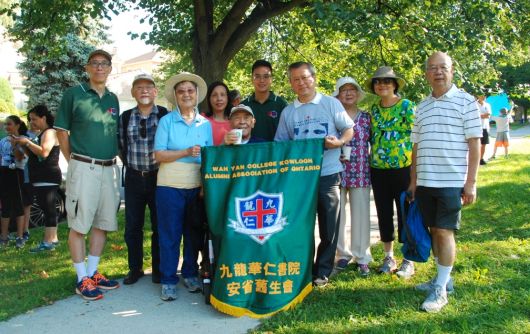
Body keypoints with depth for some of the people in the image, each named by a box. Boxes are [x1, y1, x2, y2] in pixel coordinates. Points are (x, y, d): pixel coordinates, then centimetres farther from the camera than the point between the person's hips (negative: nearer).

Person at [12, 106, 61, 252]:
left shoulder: (49, 132, -9)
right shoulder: (41, 134, 21)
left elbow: (44, 153, -23)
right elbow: (33, 156, 23)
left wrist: (27, 142, -16)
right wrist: (23, 145, 8)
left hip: (48, 178, -10)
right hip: (40, 178, 10)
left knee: (48, 208, -12)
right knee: (48, 209, 11)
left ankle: (48, 242, -14)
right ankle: (53, 238, 17)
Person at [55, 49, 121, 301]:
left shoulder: (113, 99, 14)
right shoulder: (74, 94, -1)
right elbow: (62, 131, 1)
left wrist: (113, 159, 11)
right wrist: (73, 161, -1)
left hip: (109, 168, 6)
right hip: (83, 167, -5)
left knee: (103, 223, 9)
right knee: (79, 224, -2)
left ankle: (93, 273, 21)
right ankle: (82, 279, 7)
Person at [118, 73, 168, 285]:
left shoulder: (165, 115, -4)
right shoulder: (125, 117, 5)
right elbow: (121, 146, 13)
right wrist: (130, 165, 10)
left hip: (158, 178, -2)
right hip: (134, 178, 2)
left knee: (159, 225, 5)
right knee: (132, 226, 7)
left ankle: (158, 269, 19)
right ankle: (135, 268, 22)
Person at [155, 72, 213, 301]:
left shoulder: (205, 124, 8)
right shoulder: (166, 121, 0)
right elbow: (159, 155, -7)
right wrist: (186, 152, -20)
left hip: (197, 186, 3)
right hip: (170, 187, -3)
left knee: (194, 233, 10)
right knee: (170, 234, 2)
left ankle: (190, 274, 25)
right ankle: (168, 281, 11)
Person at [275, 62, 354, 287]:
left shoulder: (331, 104, 4)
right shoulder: (287, 112, 10)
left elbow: (349, 130, 7)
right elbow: (280, 144, 11)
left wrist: (339, 141, -14)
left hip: (328, 174, -2)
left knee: (328, 226, 4)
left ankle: (322, 272, 18)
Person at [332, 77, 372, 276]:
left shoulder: (366, 117, 7)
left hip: (361, 174, 1)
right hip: (337, 173, 0)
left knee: (361, 215, 2)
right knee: (338, 215, 6)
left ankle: (362, 257, 13)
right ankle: (343, 253, 21)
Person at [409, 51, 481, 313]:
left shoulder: (466, 101, -1)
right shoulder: (421, 107, 13)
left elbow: (474, 143, -5)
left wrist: (471, 182, -10)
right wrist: (413, 180, 13)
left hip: (452, 182, -5)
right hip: (425, 182, 5)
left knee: (445, 232, -3)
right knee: (435, 231, 12)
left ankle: (441, 289, 5)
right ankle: (443, 278, 26)